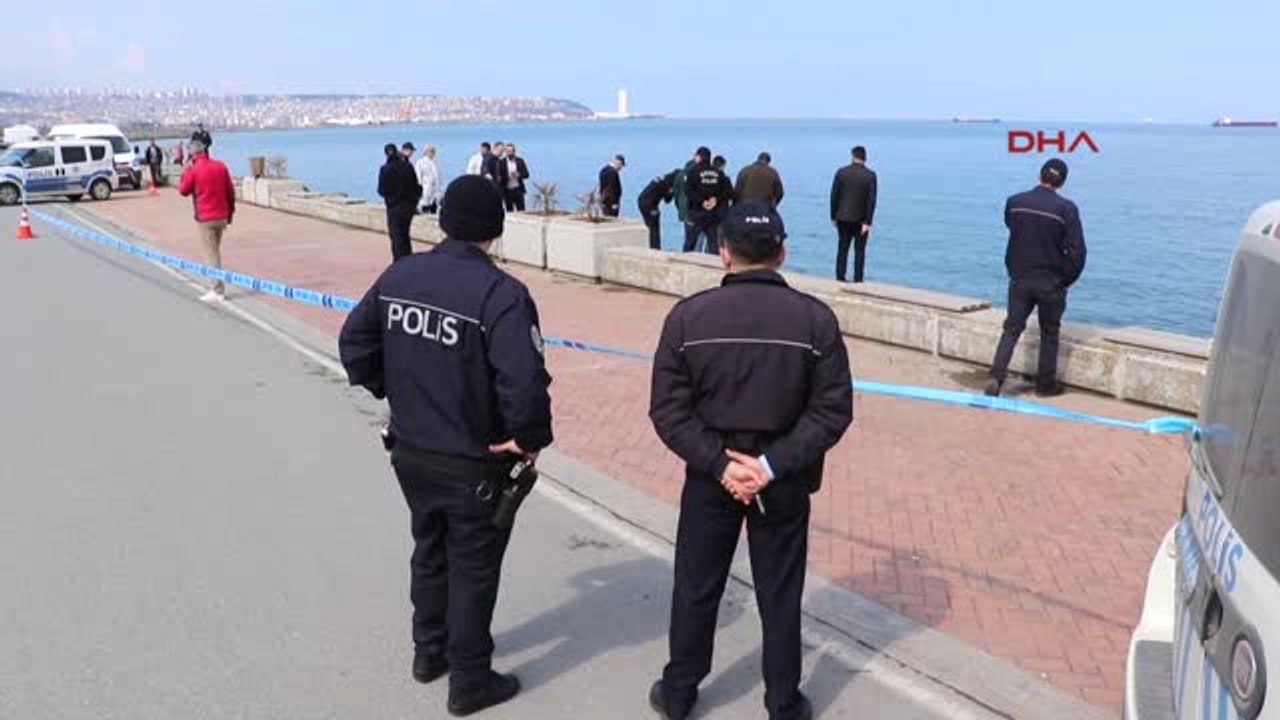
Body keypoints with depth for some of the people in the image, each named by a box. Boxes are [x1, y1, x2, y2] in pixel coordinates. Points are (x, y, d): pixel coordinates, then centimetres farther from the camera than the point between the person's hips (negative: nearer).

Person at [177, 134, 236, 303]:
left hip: (205, 218, -5)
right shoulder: (220, 166, 3)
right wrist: (230, 212, 16)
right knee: (215, 251, 17)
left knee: (212, 254, -3)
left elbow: (183, 190, 1)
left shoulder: (193, 169, -11)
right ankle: (216, 287, 21)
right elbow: (230, 191, 7)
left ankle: (218, 291, -3)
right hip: (222, 217, 5)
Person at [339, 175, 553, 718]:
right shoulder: (500, 294, -23)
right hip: (473, 464, -6)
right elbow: (525, 381, -32)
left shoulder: (400, 275, -2)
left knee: (429, 549, 25)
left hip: (410, 451, 6)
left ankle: (429, 651, 43)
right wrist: (530, 438, -15)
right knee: (473, 567, 11)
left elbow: (354, 342, 6)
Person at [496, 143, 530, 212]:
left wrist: (518, 175, -15)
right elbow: (498, 176, -2)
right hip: (507, 191, -1)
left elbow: (526, 174, 3)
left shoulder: (520, 161, 5)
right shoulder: (501, 162, -1)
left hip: (518, 190, 1)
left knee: (521, 211, -4)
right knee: (509, 212, 1)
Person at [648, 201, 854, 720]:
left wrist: (718, 463, -12)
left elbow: (669, 410, -12)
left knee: (696, 588, 17)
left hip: (710, 476, 1)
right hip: (785, 481, 0)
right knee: (780, 596, 14)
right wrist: (774, 465, -13)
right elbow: (833, 410, -11)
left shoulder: (687, 316, -9)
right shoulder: (815, 319, -9)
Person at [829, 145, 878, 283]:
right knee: (859, 251, 6)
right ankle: (858, 280, 5)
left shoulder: (841, 172, -4)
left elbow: (834, 195, -2)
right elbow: (871, 199, -12)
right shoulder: (870, 175, -8)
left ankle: (840, 277, 11)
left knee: (842, 248, 11)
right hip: (861, 219, -1)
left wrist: (833, 216, 7)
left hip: (843, 217, 2)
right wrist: (867, 222, -10)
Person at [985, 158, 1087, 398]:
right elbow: (1077, 251, -13)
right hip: (1051, 283, -2)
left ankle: (996, 376, -7)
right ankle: (1046, 385, 21)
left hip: (1019, 280, 2)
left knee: (1012, 329, 8)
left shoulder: (1014, 203, -4)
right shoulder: (1066, 209, -13)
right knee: (1049, 333, 13)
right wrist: (1067, 280, -1)